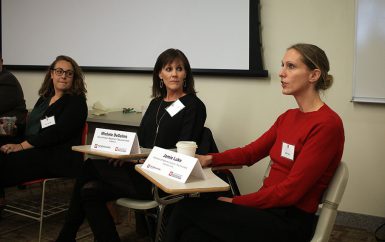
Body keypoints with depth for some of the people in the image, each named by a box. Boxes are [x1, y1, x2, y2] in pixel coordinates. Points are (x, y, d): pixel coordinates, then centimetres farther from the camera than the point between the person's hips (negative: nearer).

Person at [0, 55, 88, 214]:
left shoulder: (77, 102, -3)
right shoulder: (45, 98, 21)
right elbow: (31, 126, 19)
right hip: (36, 152, 7)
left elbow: (57, 133, -15)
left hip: (59, 159, -7)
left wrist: (22, 145, -18)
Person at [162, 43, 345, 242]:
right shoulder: (288, 117, 12)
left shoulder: (327, 124, -14)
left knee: (188, 208, -15)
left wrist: (236, 201, -12)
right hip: (268, 207, 7)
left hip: (289, 223, -6)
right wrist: (209, 159, 0)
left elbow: (290, 191, -17)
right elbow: (250, 152, 16)